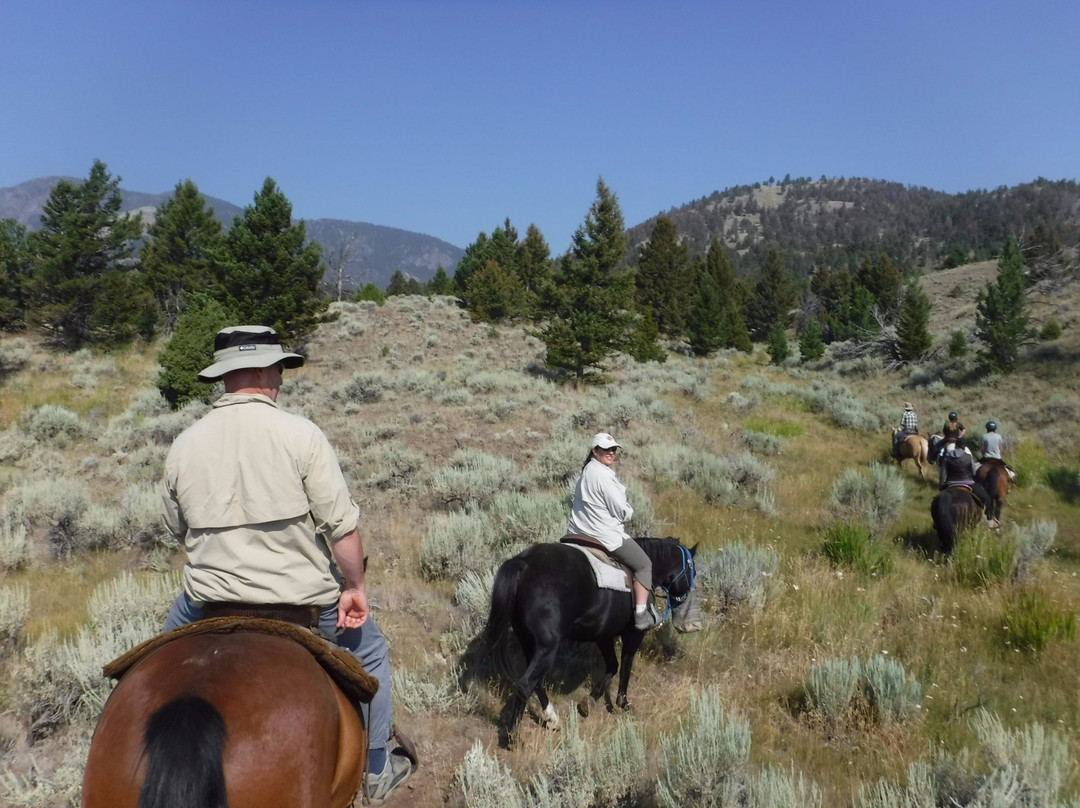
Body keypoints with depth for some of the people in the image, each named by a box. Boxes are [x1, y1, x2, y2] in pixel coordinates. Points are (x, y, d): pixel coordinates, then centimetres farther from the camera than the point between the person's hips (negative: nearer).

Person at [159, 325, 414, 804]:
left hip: (210, 600, 3)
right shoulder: (301, 434, -15)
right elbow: (342, 524, -17)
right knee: (369, 652, 22)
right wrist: (356, 587, -5)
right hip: (302, 597, -3)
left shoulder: (182, 445, -3)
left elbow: (178, 531, 9)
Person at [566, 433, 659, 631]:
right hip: (605, 535, -10)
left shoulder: (586, 471, 11)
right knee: (644, 565, 0)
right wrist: (628, 513, 5)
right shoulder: (603, 475, -19)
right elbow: (623, 511, -17)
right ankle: (642, 614, -5)